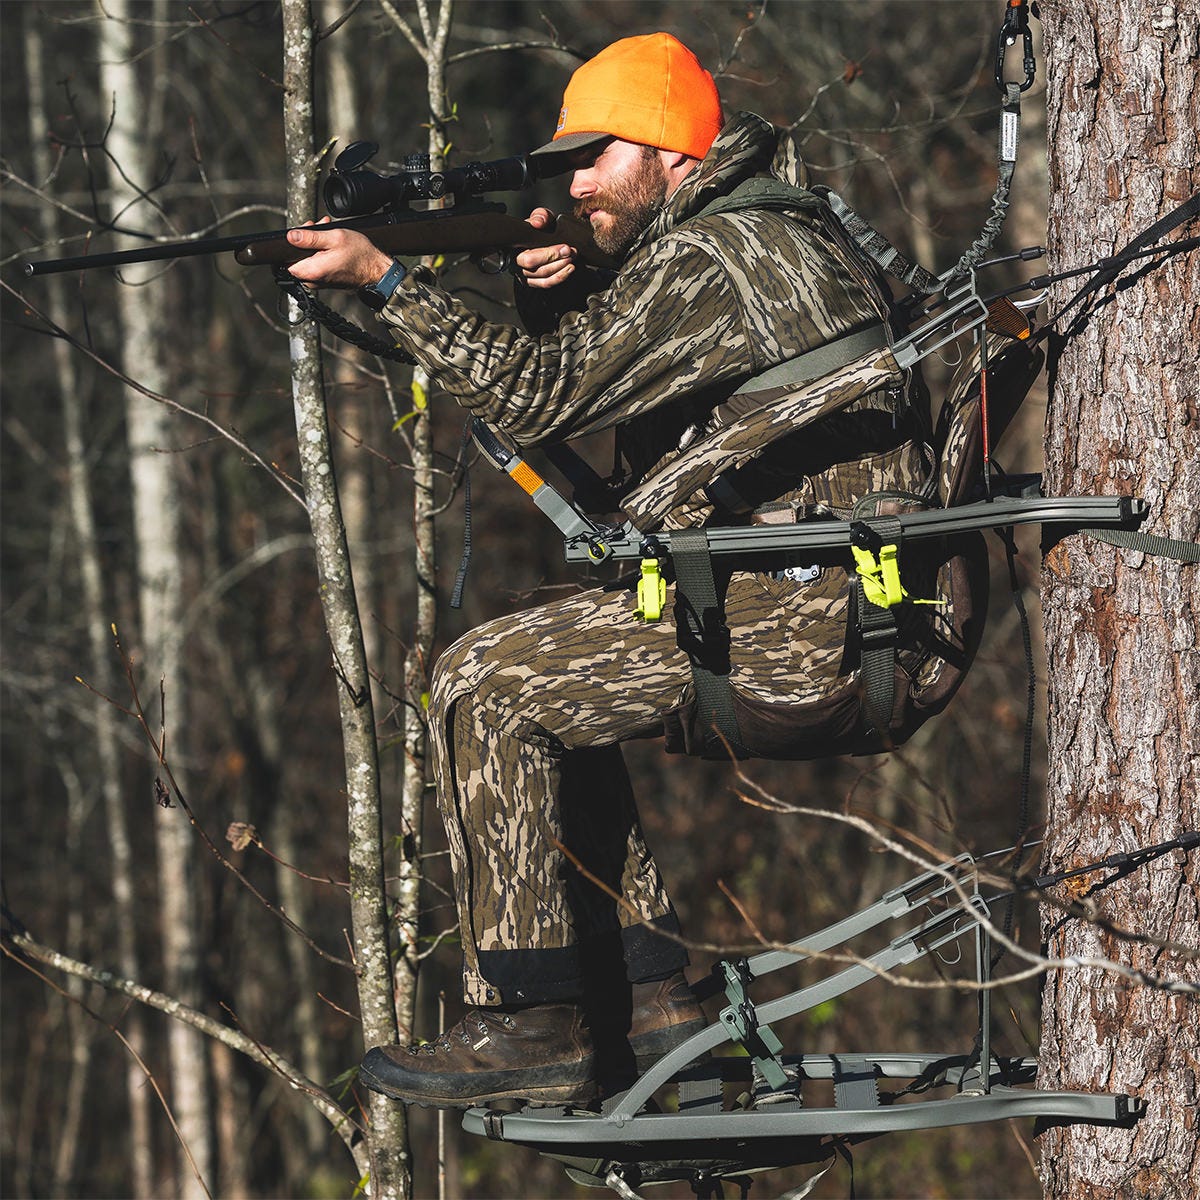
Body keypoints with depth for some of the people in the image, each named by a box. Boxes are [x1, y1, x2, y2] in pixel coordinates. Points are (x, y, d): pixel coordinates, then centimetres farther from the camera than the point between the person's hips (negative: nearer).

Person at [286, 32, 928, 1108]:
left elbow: (542, 398, -18)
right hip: (827, 600, 11)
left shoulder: (712, 260, -15)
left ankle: (533, 1029, -10)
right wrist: (568, 297, 6)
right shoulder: (760, 228, 19)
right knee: (541, 687, 20)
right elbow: (603, 384, 26)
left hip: (802, 615, -11)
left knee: (485, 683, -11)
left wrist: (382, 278, -15)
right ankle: (647, 996, 17)